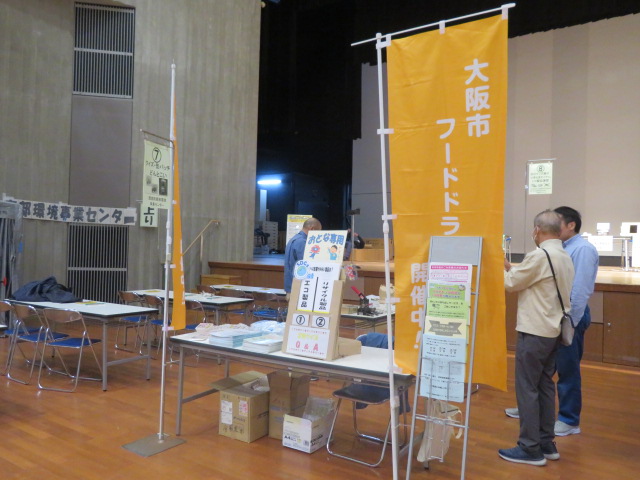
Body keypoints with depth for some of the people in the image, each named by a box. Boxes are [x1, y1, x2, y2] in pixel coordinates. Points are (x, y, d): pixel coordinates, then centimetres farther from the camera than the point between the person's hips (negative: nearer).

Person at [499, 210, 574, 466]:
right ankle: (546, 443, 25)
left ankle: (530, 449, 7)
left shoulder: (539, 255, -18)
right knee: (545, 385, 16)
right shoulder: (565, 257, 10)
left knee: (527, 388, -1)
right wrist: (512, 268, 18)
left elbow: (511, 283, -8)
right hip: (553, 330, 9)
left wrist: (502, 267, 10)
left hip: (535, 332, -9)